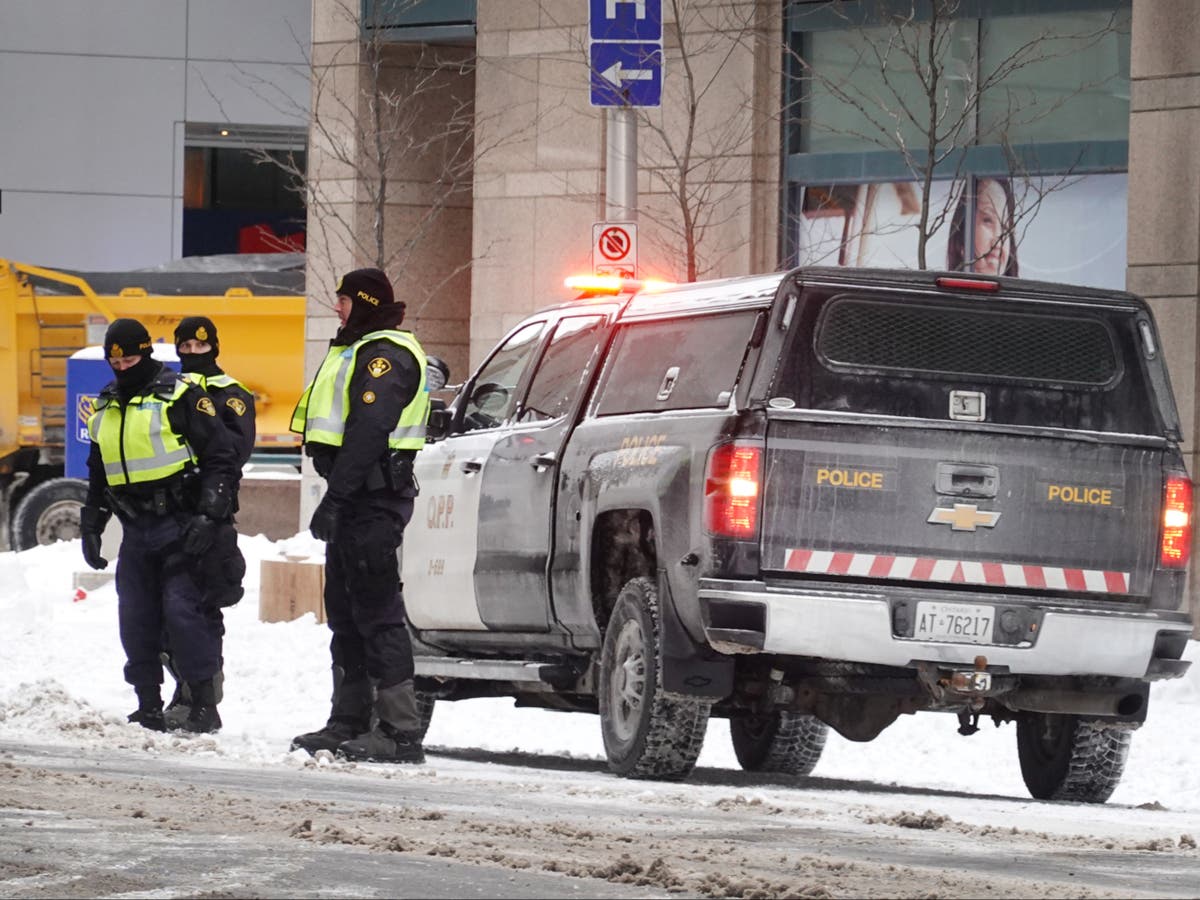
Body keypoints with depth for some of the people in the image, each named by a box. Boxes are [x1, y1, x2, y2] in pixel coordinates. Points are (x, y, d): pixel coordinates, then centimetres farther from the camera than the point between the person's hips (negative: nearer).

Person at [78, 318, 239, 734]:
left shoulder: (181, 397, -6)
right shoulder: (106, 409, 15)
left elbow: (220, 458, -8)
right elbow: (97, 475, 26)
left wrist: (208, 515, -15)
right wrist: (90, 527, 19)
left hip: (181, 527, -7)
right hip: (136, 532, 7)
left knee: (182, 610, -14)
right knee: (136, 620, 5)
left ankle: (205, 704, -9)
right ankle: (148, 707, 14)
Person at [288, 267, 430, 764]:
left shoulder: (385, 355, -14)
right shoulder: (360, 350, 21)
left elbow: (368, 432, -24)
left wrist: (335, 499, -27)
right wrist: (336, 497, 20)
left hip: (372, 499, -11)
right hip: (358, 498, 11)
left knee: (376, 611, -12)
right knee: (345, 610, 15)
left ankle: (401, 731, -14)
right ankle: (349, 722, 22)